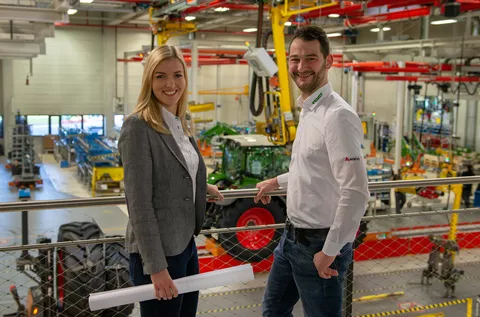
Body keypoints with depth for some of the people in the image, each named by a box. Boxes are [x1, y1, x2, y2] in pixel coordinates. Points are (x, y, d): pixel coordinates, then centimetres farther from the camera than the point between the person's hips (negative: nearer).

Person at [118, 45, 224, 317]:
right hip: (157, 251, -8)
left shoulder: (183, 123, 7)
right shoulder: (138, 127, -17)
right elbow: (139, 204, -20)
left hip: (186, 243, 8)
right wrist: (156, 266, -22)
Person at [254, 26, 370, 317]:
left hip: (319, 243, -9)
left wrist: (330, 251, -21)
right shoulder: (308, 110, 8)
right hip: (292, 236, 9)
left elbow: (356, 192, -27)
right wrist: (277, 182, 34)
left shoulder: (338, 115, -22)